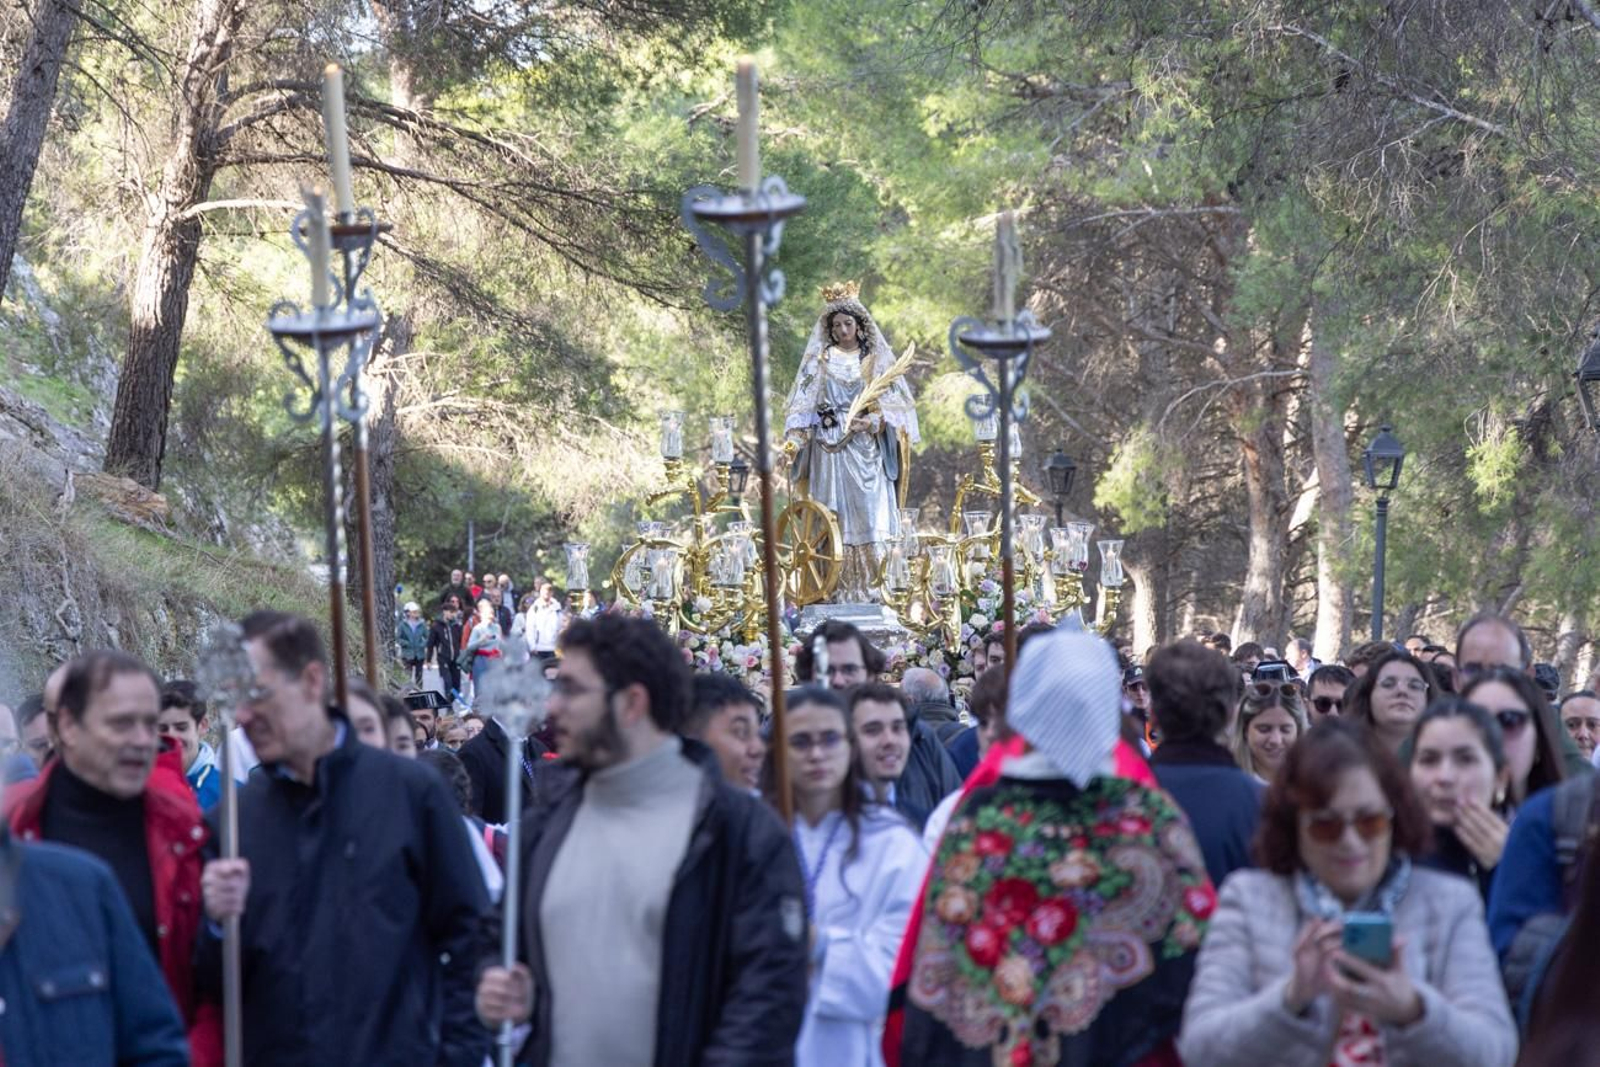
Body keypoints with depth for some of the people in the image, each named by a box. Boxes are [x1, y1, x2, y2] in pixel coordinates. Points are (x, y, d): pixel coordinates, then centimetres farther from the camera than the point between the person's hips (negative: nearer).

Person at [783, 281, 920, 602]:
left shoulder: (876, 361, 11)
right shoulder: (820, 361, 11)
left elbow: (893, 405, 6)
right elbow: (803, 404, 5)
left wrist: (872, 422, -14)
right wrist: (795, 439, -10)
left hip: (866, 451, 0)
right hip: (829, 452, 0)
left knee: (870, 519, -9)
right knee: (834, 523, -5)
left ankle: (868, 591, -7)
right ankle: (838, 591, -6)